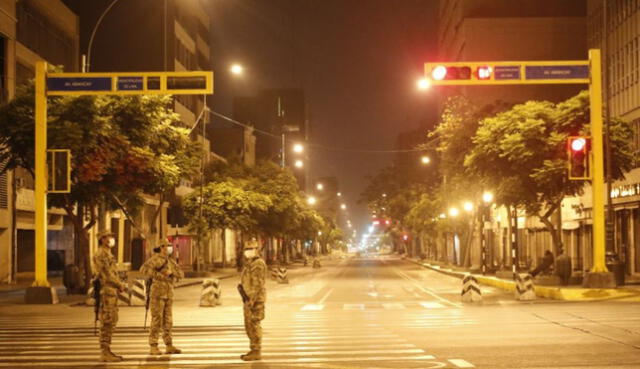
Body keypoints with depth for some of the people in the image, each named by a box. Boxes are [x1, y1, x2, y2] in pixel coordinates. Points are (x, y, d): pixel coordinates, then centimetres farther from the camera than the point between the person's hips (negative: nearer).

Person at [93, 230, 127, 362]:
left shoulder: (108, 254, 19)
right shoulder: (101, 255, -13)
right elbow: (107, 274, -19)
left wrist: (119, 284, 8)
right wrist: (120, 285, -9)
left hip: (112, 292, 10)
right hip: (107, 291, -10)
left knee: (111, 322, 12)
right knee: (107, 322, -8)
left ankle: (107, 351, 17)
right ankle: (105, 353, -5)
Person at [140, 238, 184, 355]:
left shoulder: (171, 261, 16)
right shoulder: (155, 258, -7)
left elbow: (181, 275, 7)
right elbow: (144, 269, -24)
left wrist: (171, 272, -13)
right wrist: (159, 276, -25)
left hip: (168, 294, 7)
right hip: (157, 293, -7)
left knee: (167, 320, 7)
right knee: (156, 320, -8)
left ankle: (169, 347, 9)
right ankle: (153, 347, -4)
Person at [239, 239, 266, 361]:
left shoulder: (258, 264, -15)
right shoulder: (250, 263, 17)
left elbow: (258, 283, -20)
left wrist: (252, 300, -24)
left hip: (255, 299, -10)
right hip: (249, 298, 10)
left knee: (254, 325, -8)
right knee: (249, 326, 12)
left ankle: (256, 352, -5)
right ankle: (254, 350, 17)